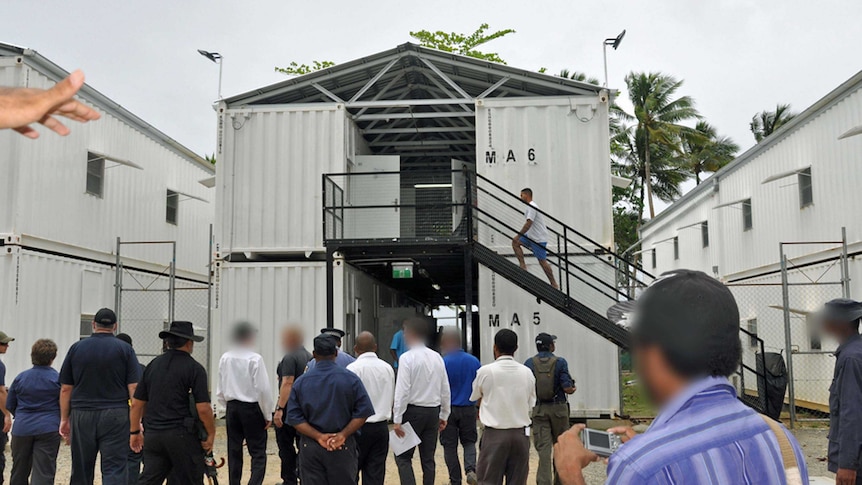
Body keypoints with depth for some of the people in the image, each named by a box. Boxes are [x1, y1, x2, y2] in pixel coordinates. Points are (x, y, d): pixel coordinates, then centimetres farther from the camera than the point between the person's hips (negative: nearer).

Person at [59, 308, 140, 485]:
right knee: (115, 470, -4)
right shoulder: (125, 349, 0)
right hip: (115, 415, -2)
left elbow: (65, 389, 6)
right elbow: (134, 387, -5)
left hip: (82, 415, 3)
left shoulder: (76, 348, 6)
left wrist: (64, 419, 13)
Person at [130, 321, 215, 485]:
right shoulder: (194, 368, -7)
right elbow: (203, 408, -14)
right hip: (182, 435, -5)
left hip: (153, 435, 5)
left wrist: (134, 431, 21)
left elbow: (137, 403, 11)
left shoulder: (153, 365, 9)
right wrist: (211, 434, -1)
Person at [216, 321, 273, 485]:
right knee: (258, 453, 0)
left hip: (232, 408, 5)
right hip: (251, 408, -5)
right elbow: (263, 389, -13)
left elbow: (221, 389, 7)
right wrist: (266, 414, -3)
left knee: (234, 452, 15)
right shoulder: (255, 359, -14)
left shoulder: (225, 359, 1)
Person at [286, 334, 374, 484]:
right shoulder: (351, 379, -4)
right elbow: (363, 412, -9)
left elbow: (294, 417, -4)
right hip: (343, 448, -1)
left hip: (310, 448, 1)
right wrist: (343, 435, -9)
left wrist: (318, 436, -8)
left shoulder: (301, 382, 0)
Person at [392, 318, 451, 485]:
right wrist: (444, 415, 17)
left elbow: (402, 391, -15)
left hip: (413, 410, -5)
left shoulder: (407, 358, -12)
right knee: (428, 458, 12)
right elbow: (446, 390, 8)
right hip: (433, 411, 5)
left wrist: (397, 420, -12)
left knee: (403, 456, 3)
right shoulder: (437, 357, 5)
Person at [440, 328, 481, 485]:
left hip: (448, 409, -2)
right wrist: (480, 408, 19)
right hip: (468, 409, 3)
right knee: (469, 442, 17)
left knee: (450, 446, 10)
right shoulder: (474, 362, -1)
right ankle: (471, 469, -6)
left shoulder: (442, 363, -12)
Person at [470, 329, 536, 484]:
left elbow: (476, 398, 9)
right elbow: (530, 405, 7)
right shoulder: (527, 372, 1)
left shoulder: (485, 371, -7)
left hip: (494, 435, -3)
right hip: (521, 434, 3)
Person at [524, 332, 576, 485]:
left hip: (539, 409, 1)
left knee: (543, 448, 1)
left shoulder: (529, 363, -3)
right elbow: (567, 388, -13)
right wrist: (573, 389, 9)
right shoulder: (560, 362, -9)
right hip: (558, 408, -1)